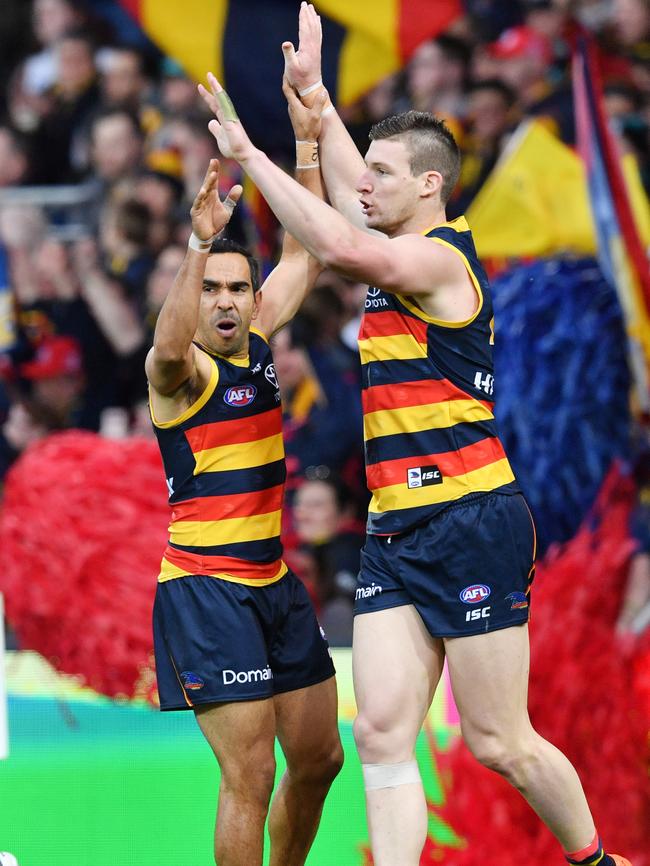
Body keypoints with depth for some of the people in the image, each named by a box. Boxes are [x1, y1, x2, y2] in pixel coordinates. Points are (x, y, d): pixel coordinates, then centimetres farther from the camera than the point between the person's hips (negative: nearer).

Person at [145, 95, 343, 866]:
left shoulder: (254, 344, 8)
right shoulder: (182, 368, -12)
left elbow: (303, 255, 15)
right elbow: (170, 347, -37)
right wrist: (200, 240, -47)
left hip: (275, 584, 8)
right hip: (206, 591, -8)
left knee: (319, 758, 13)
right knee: (249, 775, -12)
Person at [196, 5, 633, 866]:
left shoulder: (438, 259, -12)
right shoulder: (407, 252, 15)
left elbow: (340, 246, -29)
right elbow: (347, 192, 35)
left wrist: (249, 156, -22)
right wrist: (312, 92, 37)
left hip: (470, 525, -9)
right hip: (395, 534, 9)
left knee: (499, 742, -1)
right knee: (381, 732, -3)